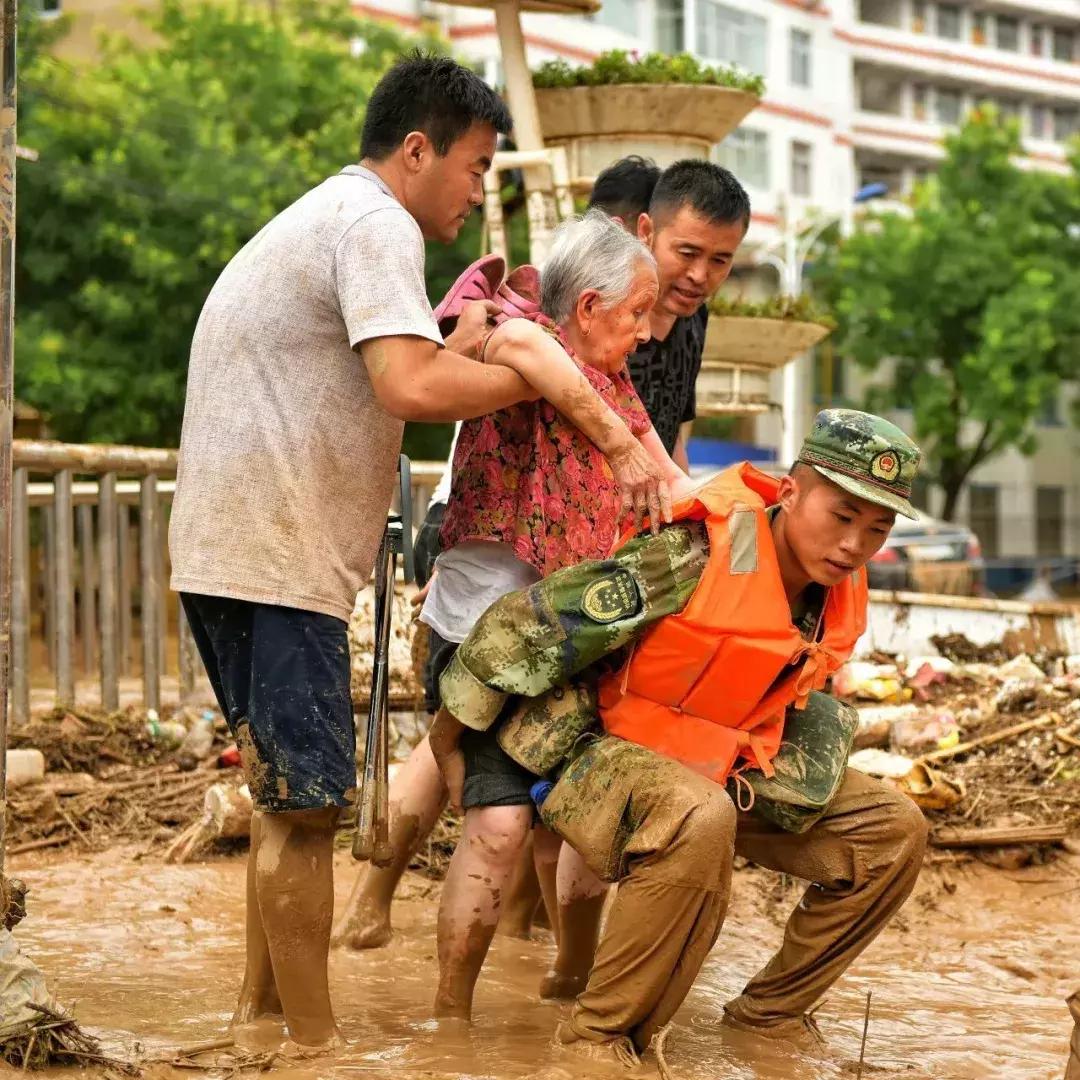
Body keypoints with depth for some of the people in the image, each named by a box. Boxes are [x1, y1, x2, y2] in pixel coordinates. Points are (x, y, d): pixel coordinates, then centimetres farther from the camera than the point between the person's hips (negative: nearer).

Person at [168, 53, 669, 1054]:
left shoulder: (318, 220, 22)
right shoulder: (376, 224, -11)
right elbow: (412, 387, -24)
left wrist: (457, 351, 18)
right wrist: (543, 376, -13)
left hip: (227, 549, 11)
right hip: (276, 560, -11)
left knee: (283, 790, 19)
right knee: (302, 809, -5)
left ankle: (263, 1002, 29)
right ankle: (310, 1045, 1)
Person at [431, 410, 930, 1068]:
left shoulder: (842, 599, -5)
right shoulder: (694, 560, -29)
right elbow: (525, 624, -23)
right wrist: (449, 740, -10)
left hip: (725, 771, 8)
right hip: (605, 748, -8)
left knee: (894, 833, -2)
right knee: (700, 822, -40)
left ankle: (768, 1016, 9)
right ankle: (598, 1036, -24)